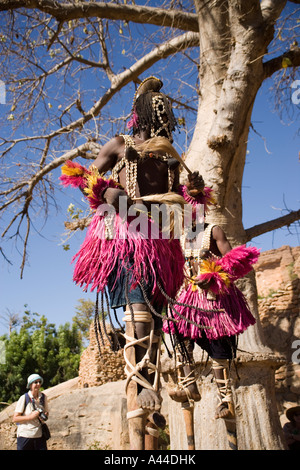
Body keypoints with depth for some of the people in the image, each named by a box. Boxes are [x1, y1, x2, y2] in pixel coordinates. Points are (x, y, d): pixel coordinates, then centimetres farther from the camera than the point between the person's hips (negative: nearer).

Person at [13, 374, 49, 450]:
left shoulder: (43, 397, 3)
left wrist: (45, 416, -8)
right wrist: (31, 416, -21)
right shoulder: (24, 398, -10)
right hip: (25, 435, -4)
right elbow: (15, 419, -9)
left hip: (39, 435, 4)